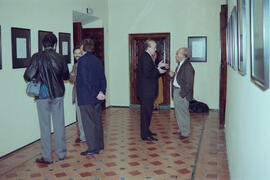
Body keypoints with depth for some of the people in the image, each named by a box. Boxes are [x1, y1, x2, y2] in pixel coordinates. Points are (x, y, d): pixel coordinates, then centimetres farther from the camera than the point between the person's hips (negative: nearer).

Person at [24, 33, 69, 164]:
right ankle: (61, 153, 22)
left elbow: (28, 76, -17)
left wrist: (35, 78, 5)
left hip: (43, 95, -3)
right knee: (59, 125, 12)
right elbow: (66, 76, 9)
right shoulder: (60, 58, -1)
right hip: (58, 95, 3)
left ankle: (47, 157, 11)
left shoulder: (37, 57, -11)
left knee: (45, 126, 4)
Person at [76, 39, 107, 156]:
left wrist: (96, 94, -16)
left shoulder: (82, 60, -14)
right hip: (97, 98, 8)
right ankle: (99, 145, 26)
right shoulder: (97, 60, 9)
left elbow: (86, 80, -20)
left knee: (88, 123, 0)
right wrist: (102, 92, 0)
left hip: (86, 97, -8)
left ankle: (93, 148, 5)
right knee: (97, 120, 16)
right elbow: (103, 78, 7)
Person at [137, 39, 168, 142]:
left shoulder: (147, 57, 16)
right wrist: (158, 71, -12)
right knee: (146, 112, -4)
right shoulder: (145, 57, -17)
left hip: (148, 91, 11)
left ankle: (146, 131, 29)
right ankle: (145, 135, 2)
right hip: (146, 91, -11)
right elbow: (147, 74, -24)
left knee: (147, 112, 18)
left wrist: (158, 67, 10)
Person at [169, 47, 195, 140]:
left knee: (183, 113, 1)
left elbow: (189, 83, -21)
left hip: (182, 94, -10)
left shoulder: (187, 67, -19)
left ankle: (185, 133, 14)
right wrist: (173, 75, 4)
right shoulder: (180, 65, 11)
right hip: (176, 91, 10)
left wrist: (182, 94, -20)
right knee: (178, 112, 18)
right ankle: (181, 130, 32)